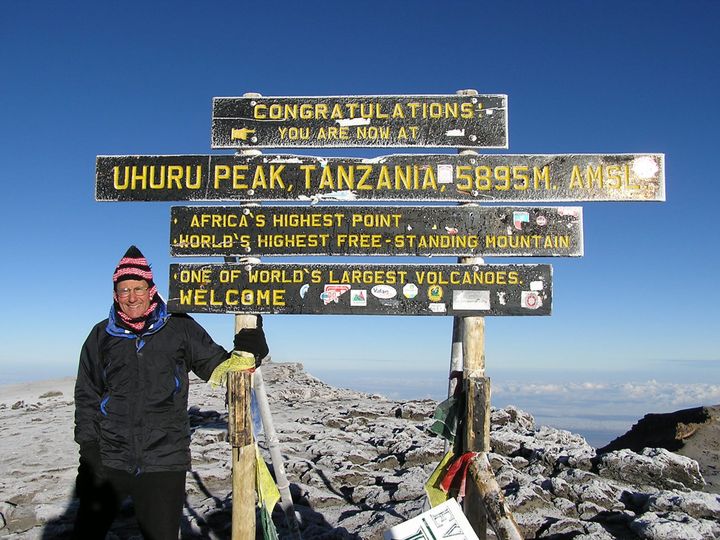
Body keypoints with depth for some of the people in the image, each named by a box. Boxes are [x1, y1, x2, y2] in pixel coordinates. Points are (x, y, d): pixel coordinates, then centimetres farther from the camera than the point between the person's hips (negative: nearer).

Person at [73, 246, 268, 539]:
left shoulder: (180, 329, 1)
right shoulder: (102, 335, 6)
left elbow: (217, 366, 7)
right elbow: (87, 396, 9)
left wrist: (245, 352, -14)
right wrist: (89, 449, 2)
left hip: (164, 463, -1)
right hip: (108, 460, 2)